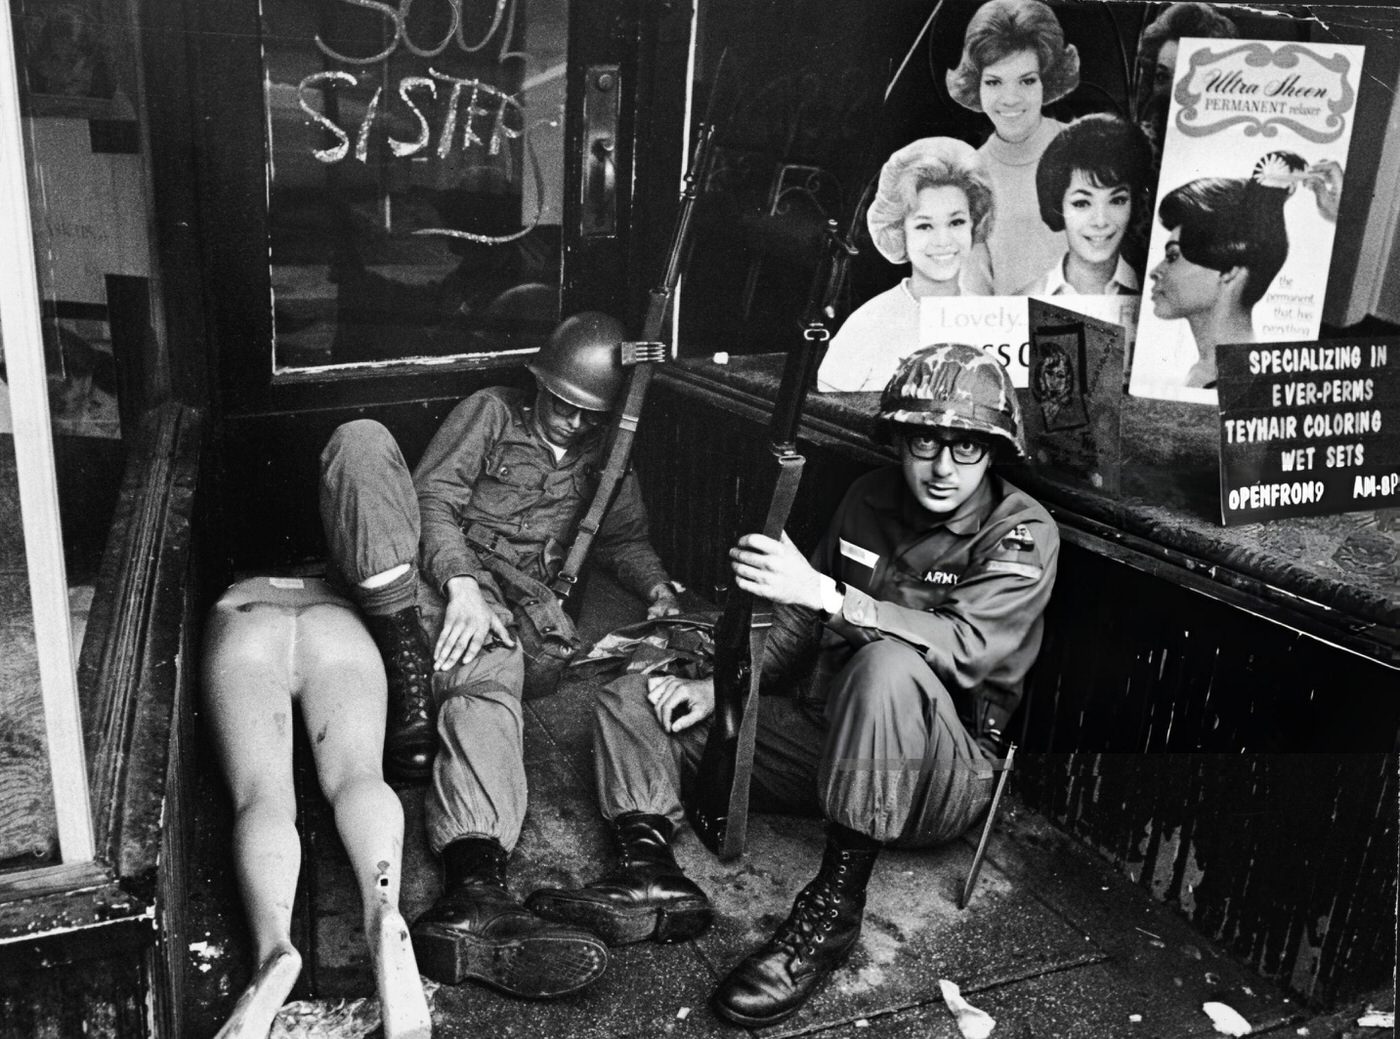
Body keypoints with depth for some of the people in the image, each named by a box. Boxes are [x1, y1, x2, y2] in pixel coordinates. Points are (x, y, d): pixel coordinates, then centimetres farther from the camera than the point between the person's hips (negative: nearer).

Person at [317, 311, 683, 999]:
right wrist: (460, 580, -18)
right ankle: (410, 674, -34)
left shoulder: (603, 455, 24)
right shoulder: (492, 411, 13)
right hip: (421, 574, 0)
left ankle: (473, 896, -60)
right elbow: (435, 496, 1)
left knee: (490, 685, -36)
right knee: (363, 438, -24)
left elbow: (624, 539, 26)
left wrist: (658, 588, 2)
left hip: (501, 610, 1)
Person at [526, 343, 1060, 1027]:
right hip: (823, 734, 6)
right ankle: (650, 870, -24)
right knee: (629, 700, 3)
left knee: (888, 665, -40)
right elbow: (801, 623, 14)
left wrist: (822, 592, -37)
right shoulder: (869, 499, 5)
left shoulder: (1022, 534, -12)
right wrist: (721, 687, 1)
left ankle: (833, 907, -30)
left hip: (942, 777, -6)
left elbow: (964, 646, -30)